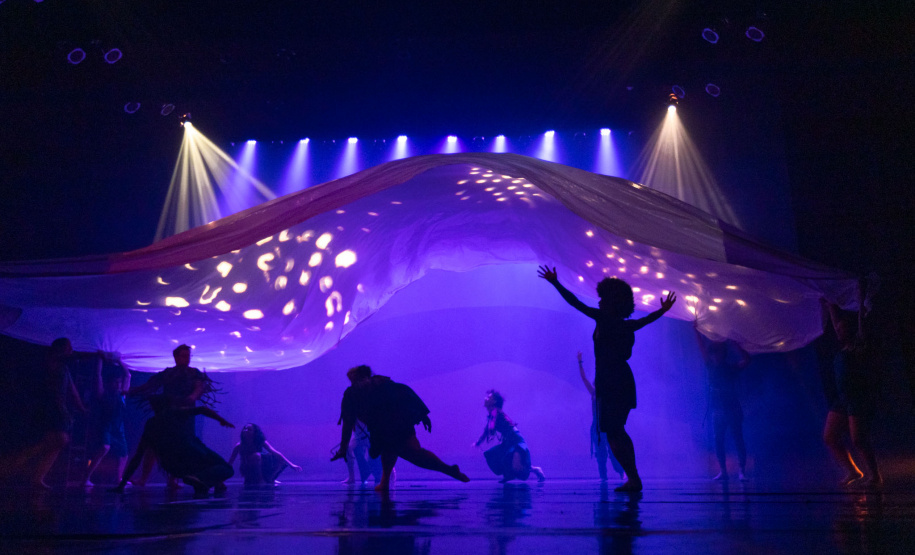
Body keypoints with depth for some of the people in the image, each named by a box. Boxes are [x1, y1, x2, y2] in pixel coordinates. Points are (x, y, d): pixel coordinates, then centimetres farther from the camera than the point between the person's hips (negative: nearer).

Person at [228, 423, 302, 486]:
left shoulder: (261, 443, -16)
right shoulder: (239, 446, -16)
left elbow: (276, 453, -22)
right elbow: (230, 462, -8)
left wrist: (291, 465, -27)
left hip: (260, 470, 2)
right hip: (247, 471, -2)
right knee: (256, 456, -31)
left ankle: (269, 479, 6)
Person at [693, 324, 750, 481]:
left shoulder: (732, 367, -1)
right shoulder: (712, 367, 7)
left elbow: (746, 360, -16)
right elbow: (702, 349, 1)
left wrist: (734, 345, -22)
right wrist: (696, 331, -6)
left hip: (733, 410, -4)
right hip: (718, 411, 4)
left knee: (738, 440, -4)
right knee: (718, 441, 2)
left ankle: (742, 471, -2)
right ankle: (723, 471, 7)